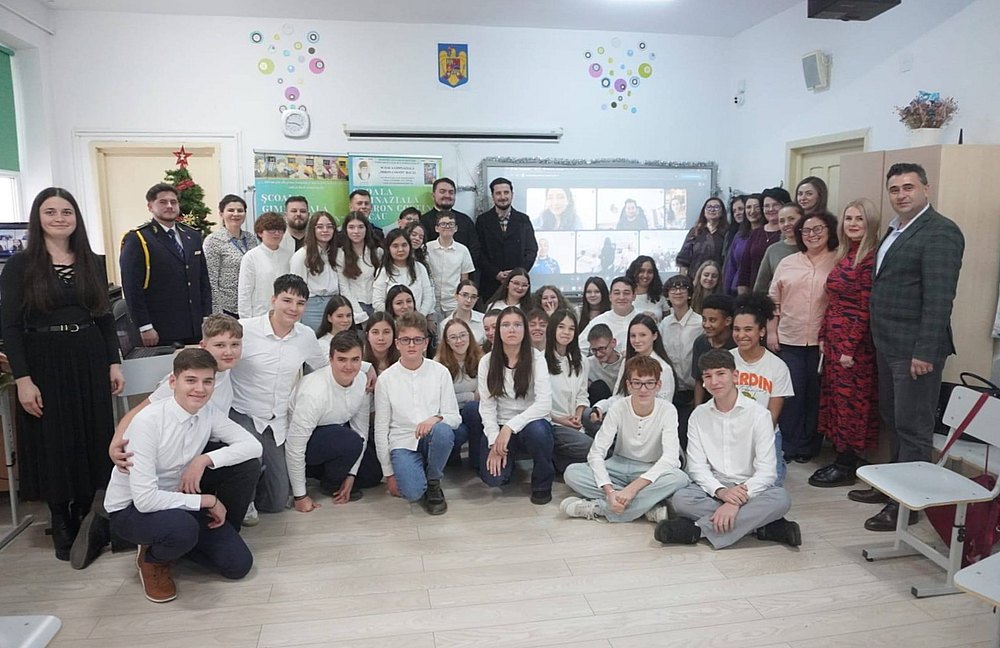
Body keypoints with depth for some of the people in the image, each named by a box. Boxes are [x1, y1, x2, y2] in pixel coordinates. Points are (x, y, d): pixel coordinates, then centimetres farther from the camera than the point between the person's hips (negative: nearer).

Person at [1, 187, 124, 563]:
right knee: (53, 443, 6)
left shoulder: (92, 263, 6)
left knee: (92, 439, 9)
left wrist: (114, 363, 3)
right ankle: (61, 523, 21)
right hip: (44, 365, -3)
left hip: (89, 361, 3)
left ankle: (86, 512, 26)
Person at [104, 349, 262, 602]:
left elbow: (253, 446, -9)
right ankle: (151, 559, -3)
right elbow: (144, 498, -31)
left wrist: (205, 459, -23)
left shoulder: (209, 413, -10)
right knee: (181, 526, -38)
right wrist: (207, 500, -24)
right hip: (130, 509, -5)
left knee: (238, 565, -8)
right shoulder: (147, 422, -27)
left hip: (176, 501, 5)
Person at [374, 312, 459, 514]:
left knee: (443, 431, -35)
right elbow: (381, 429, 3)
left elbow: (454, 417, -1)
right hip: (402, 444, -1)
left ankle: (433, 484, -7)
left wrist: (437, 418, -26)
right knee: (413, 492, -29)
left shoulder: (440, 372, 0)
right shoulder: (386, 378, -1)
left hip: (431, 441, 1)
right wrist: (388, 473, 0)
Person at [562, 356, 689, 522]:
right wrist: (609, 491, -32)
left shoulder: (667, 410, -16)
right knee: (572, 472, -23)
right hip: (619, 467, 2)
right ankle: (649, 507, -26)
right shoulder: (618, 408, -13)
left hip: (651, 471, -1)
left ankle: (598, 507, -28)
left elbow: (671, 457, -27)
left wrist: (634, 487, -37)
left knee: (679, 478, -36)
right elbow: (596, 453, -16)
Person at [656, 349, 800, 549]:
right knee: (680, 498, -29)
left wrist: (736, 501, -26)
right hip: (714, 488, 2)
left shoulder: (759, 414, -5)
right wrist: (720, 491, -23)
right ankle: (760, 525, -25)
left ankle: (695, 529, -32)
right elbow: (697, 467, -2)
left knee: (781, 498, -33)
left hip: (750, 488, -1)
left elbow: (766, 471, -11)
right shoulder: (698, 416, 4)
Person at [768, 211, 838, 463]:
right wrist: (771, 333, 4)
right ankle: (790, 446, 14)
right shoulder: (787, 264, 10)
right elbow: (773, 301, 10)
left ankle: (809, 447, 20)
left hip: (823, 341, -2)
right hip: (789, 339, 2)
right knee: (790, 393, 2)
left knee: (816, 394, 7)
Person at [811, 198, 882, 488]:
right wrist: (823, 336, 10)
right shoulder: (844, 255, 12)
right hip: (833, 340, 8)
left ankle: (846, 467, 11)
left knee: (849, 401, 0)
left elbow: (866, 308, -17)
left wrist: (850, 349, -17)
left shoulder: (871, 257, -14)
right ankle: (841, 458, 24)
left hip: (854, 343, -8)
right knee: (834, 398, 13)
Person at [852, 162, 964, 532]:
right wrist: (879, 339, 11)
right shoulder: (894, 231, 15)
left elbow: (939, 297, -18)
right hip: (888, 345, 8)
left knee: (913, 428, 0)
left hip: (914, 348, -8)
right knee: (893, 421, 17)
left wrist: (925, 352, -21)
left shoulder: (940, 232, -12)